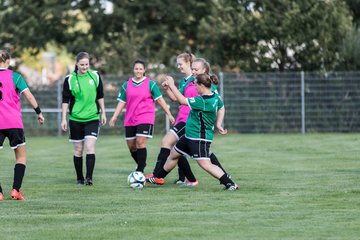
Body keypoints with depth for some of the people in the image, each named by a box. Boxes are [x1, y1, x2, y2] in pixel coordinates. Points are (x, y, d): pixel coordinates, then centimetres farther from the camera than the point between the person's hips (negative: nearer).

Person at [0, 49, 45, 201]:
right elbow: (28, 96, -6)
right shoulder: (14, 76, -2)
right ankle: (15, 190, -2)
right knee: (21, 157, 11)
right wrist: (39, 112, 3)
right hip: (14, 123, -1)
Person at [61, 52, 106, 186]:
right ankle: (79, 178, 17)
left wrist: (103, 113, 12)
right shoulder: (70, 79, -4)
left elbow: (100, 96, 11)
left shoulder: (95, 76, 1)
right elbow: (65, 100, 1)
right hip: (76, 119, 0)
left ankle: (89, 177, -17)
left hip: (92, 118, 0)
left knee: (90, 147, -14)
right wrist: (63, 119, -2)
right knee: (78, 150, 6)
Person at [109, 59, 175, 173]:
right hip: (130, 120, 4)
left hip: (145, 118, -4)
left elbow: (160, 99, 2)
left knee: (140, 142, -17)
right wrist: (114, 117, 3)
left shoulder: (150, 84, 0)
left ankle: (140, 171, -14)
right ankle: (140, 164, 31)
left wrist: (169, 114, 0)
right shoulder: (126, 85, 8)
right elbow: (121, 102, 11)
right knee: (131, 146, 6)